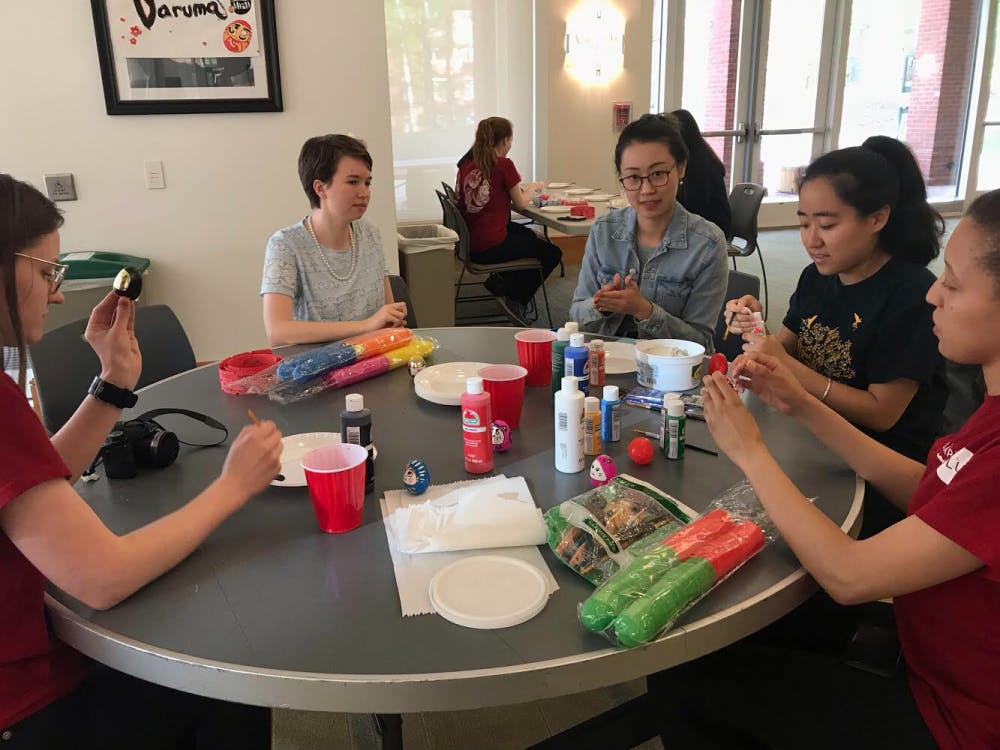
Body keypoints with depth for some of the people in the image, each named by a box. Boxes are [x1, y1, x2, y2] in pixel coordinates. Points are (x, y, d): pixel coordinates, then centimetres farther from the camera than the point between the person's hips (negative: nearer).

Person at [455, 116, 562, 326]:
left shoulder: (466, 163, 7)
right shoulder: (504, 165, -12)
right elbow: (520, 204, -3)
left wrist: (524, 188, 20)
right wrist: (533, 188, 17)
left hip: (469, 242, 8)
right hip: (491, 247, -8)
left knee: (527, 234, 33)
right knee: (552, 253, 11)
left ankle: (500, 281, 21)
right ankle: (516, 300, 11)